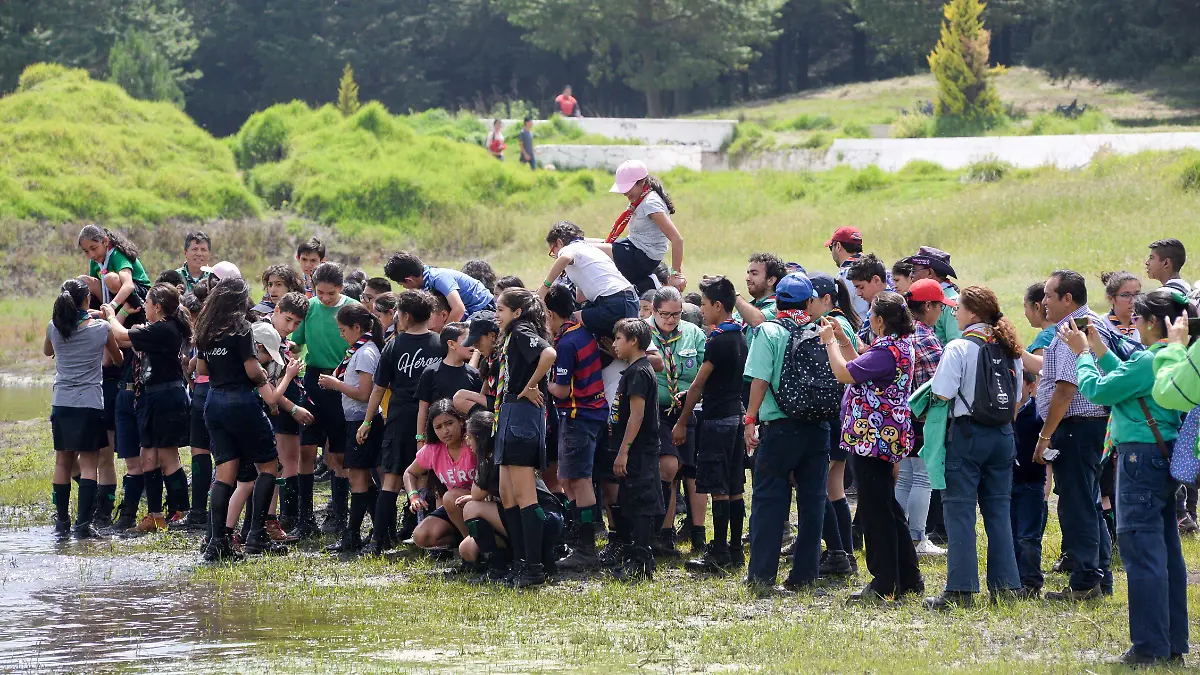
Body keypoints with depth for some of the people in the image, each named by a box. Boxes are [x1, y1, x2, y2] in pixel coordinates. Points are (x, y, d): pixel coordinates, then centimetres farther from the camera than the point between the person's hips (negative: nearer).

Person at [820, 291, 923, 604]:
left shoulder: (887, 351, -21)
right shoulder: (899, 346, 12)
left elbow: (844, 374, -24)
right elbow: (861, 370, 21)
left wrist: (830, 342, -9)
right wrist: (842, 340, 19)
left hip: (872, 438, -11)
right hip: (884, 437, 11)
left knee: (876, 510, -5)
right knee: (888, 509, 16)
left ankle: (885, 583, -1)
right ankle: (908, 579, 21)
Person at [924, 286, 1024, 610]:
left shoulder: (959, 348, -11)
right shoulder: (1009, 349, 9)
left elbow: (942, 396, -16)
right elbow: (1017, 399, 13)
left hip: (967, 434, -6)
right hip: (1002, 437, 6)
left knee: (960, 511, -2)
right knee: (999, 510, 11)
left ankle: (960, 590, -5)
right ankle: (1007, 586, 11)